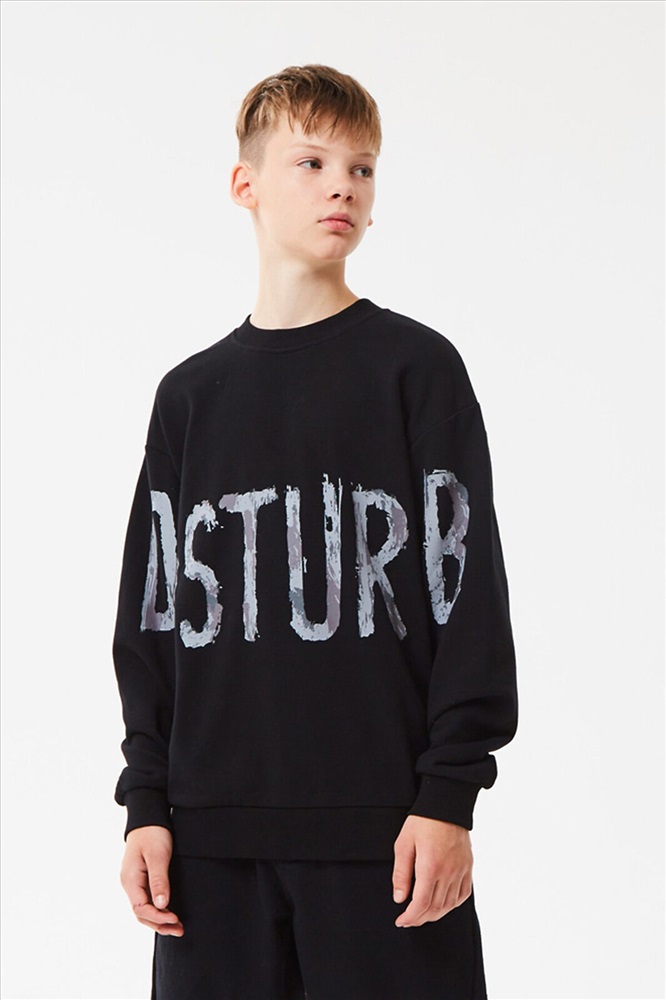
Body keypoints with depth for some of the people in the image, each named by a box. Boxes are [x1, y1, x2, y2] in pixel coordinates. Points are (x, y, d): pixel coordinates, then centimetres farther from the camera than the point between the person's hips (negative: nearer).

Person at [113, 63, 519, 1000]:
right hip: (214, 826, 3)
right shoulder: (191, 393, 13)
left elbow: (468, 584, -1)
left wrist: (449, 792, -8)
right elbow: (153, 607, 13)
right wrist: (146, 803, 5)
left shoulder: (416, 367, 3)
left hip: (384, 823, -3)